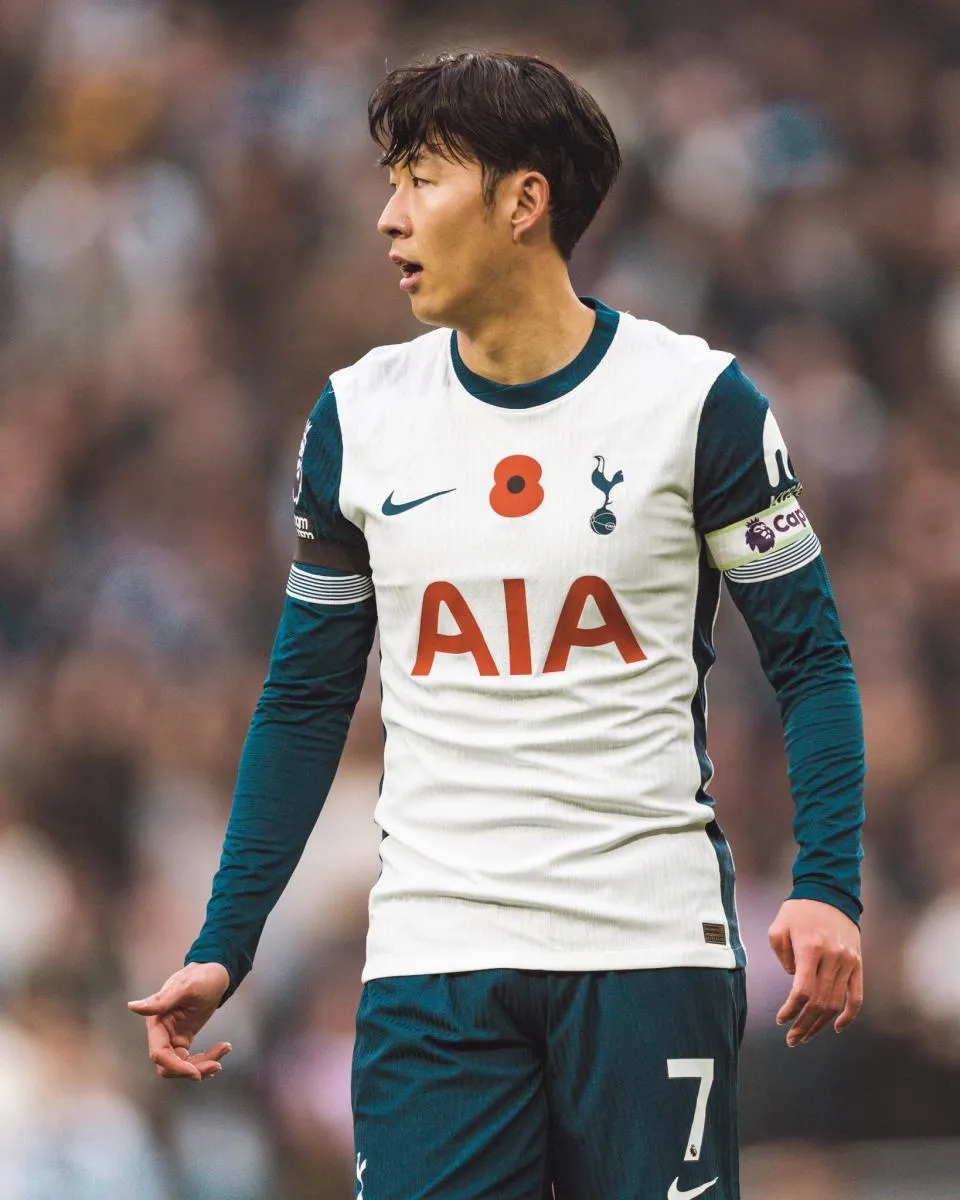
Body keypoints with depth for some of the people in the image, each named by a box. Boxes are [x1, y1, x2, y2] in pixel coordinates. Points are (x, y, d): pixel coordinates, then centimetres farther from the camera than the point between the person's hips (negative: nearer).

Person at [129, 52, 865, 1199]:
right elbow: (306, 698, 13)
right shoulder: (359, 416, 6)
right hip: (432, 956, 2)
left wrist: (826, 888, -13)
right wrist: (221, 947, 7)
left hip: (651, 943, -2)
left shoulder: (696, 398, -2)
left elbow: (809, 661, 1)